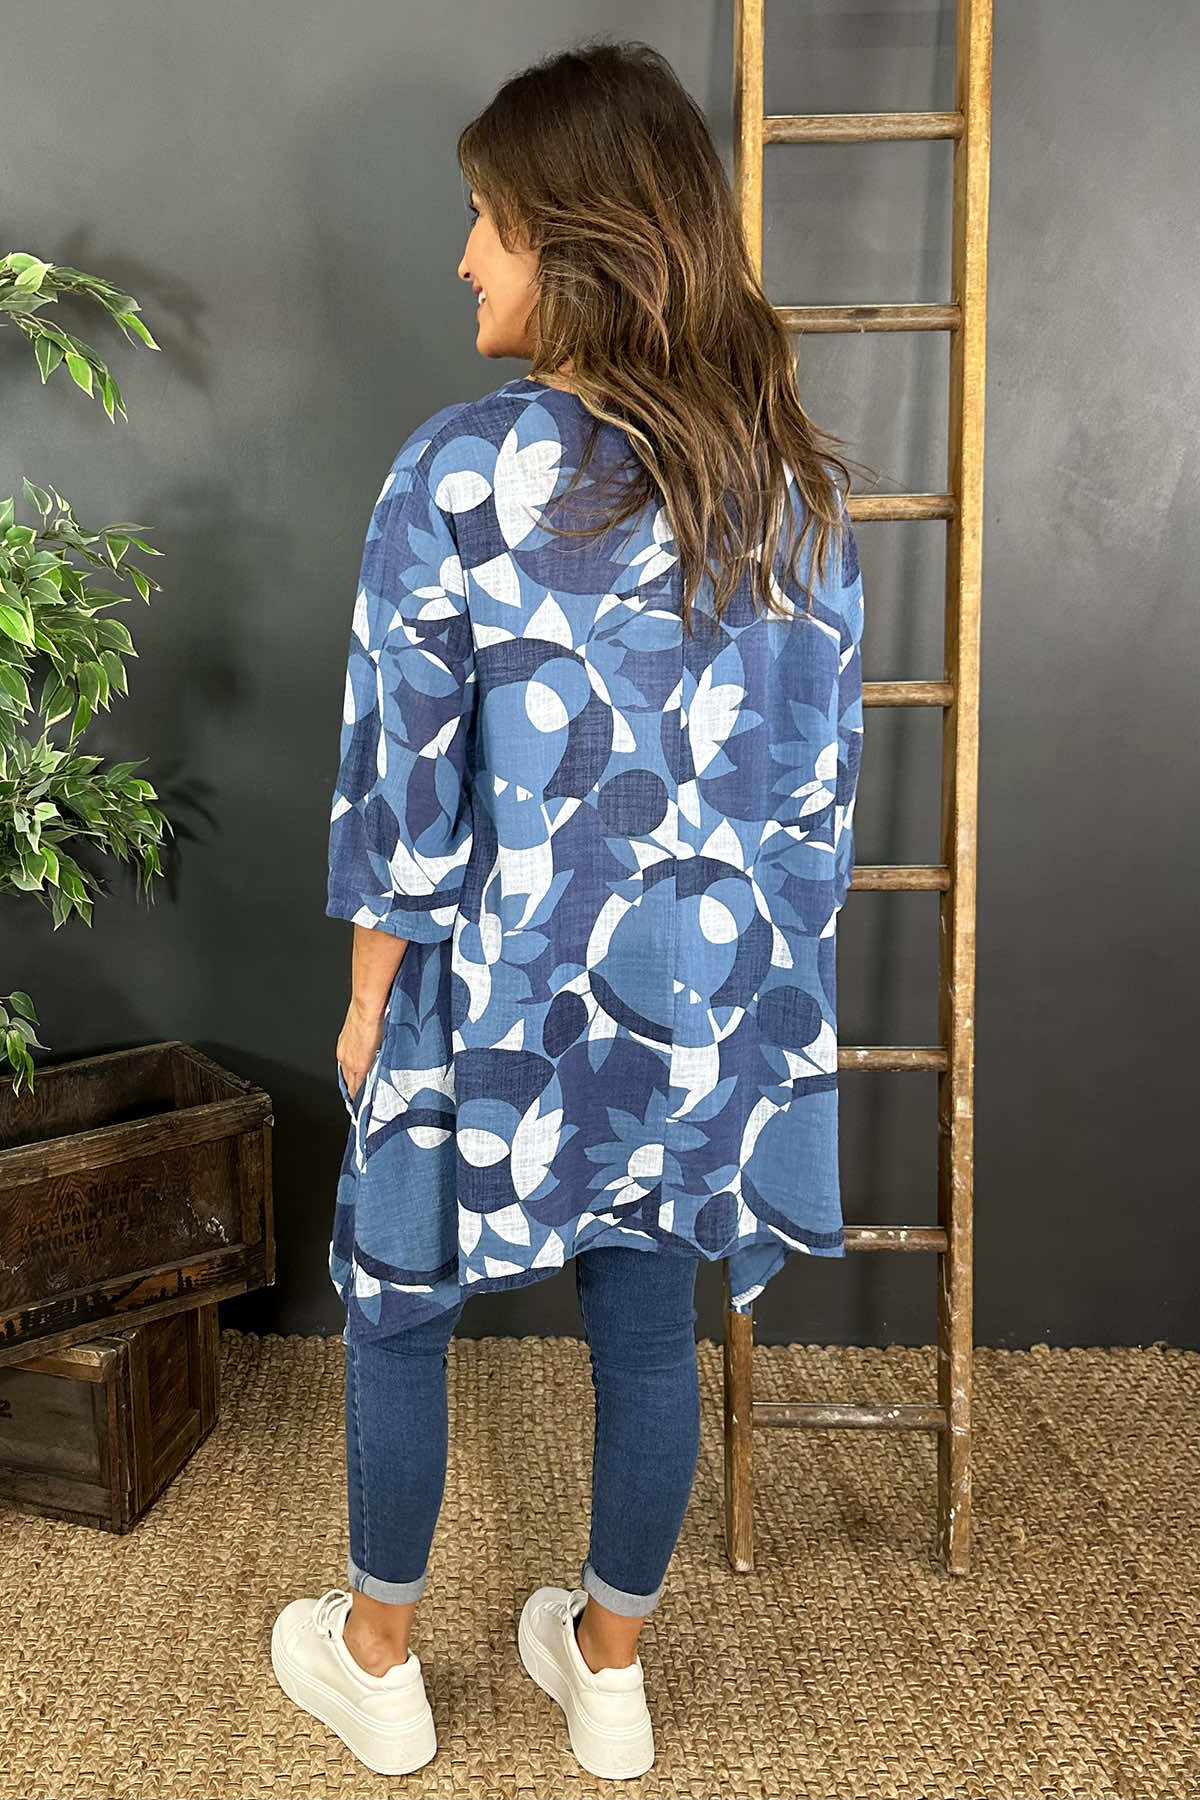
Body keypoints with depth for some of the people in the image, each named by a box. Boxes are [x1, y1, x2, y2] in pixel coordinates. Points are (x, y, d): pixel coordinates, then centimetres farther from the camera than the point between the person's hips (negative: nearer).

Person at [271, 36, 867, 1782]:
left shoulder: (462, 470, -16)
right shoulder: (797, 477, 0)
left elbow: (402, 782, -13)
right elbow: (823, 770, 3)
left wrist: (370, 1000, 0)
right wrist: (772, 970, 14)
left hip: (507, 999, -4)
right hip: (713, 1003, 5)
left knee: (397, 1307, 19)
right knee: (650, 1327, 19)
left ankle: (377, 1661, 39)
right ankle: (608, 1668, 40)